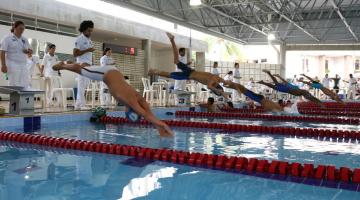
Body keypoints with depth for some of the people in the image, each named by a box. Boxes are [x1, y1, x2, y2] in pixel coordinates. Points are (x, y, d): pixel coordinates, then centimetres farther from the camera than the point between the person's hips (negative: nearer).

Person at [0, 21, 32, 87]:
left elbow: (31, 51, 21)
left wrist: (27, 51, -4)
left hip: (23, 65, 6)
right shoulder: (7, 38, -1)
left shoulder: (24, 40, 16)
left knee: (24, 86, -2)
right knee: (14, 86, -10)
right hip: (13, 65, -6)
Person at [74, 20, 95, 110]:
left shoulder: (89, 40, 18)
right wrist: (87, 50, -17)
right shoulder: (79, 39, -5)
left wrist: (91, 64, 15)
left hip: (89, 65, 8)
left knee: (86, 85, 6)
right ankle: (81, 104, -6)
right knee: (82, 85, -8)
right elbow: (75, 54, -12)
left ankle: (78, 104, 11)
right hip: (82, 64, -8)